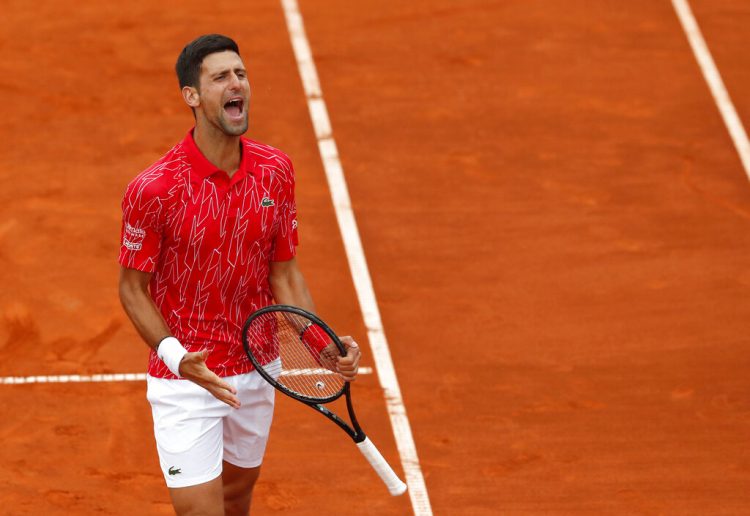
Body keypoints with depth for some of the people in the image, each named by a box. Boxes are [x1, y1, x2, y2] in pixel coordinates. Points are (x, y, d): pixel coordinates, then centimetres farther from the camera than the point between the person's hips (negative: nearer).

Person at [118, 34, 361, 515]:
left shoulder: (276, 170, -4)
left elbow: (284, 273, 4)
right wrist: (175, 355, -26)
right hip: (187, 377, -5)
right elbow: (133, 288, -10)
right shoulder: (153, 188, -19)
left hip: (256, 368, 5)